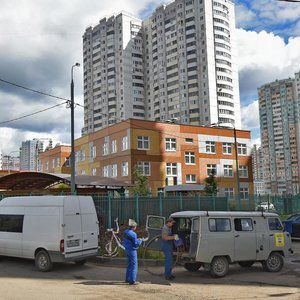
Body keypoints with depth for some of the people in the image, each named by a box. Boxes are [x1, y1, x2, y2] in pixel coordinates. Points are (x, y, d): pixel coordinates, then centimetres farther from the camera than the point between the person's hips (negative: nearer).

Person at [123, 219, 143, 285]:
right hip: (132, 250, -9)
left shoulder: (126, 232, 4)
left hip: (127, 249, 9)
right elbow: (136, 244, -21)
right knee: (134, 266, 1)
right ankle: (132, 281, 3)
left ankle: (127, 279, 28)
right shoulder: (133, 234, -23)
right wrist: (140, 240, -1)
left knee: (129, 265, 20)